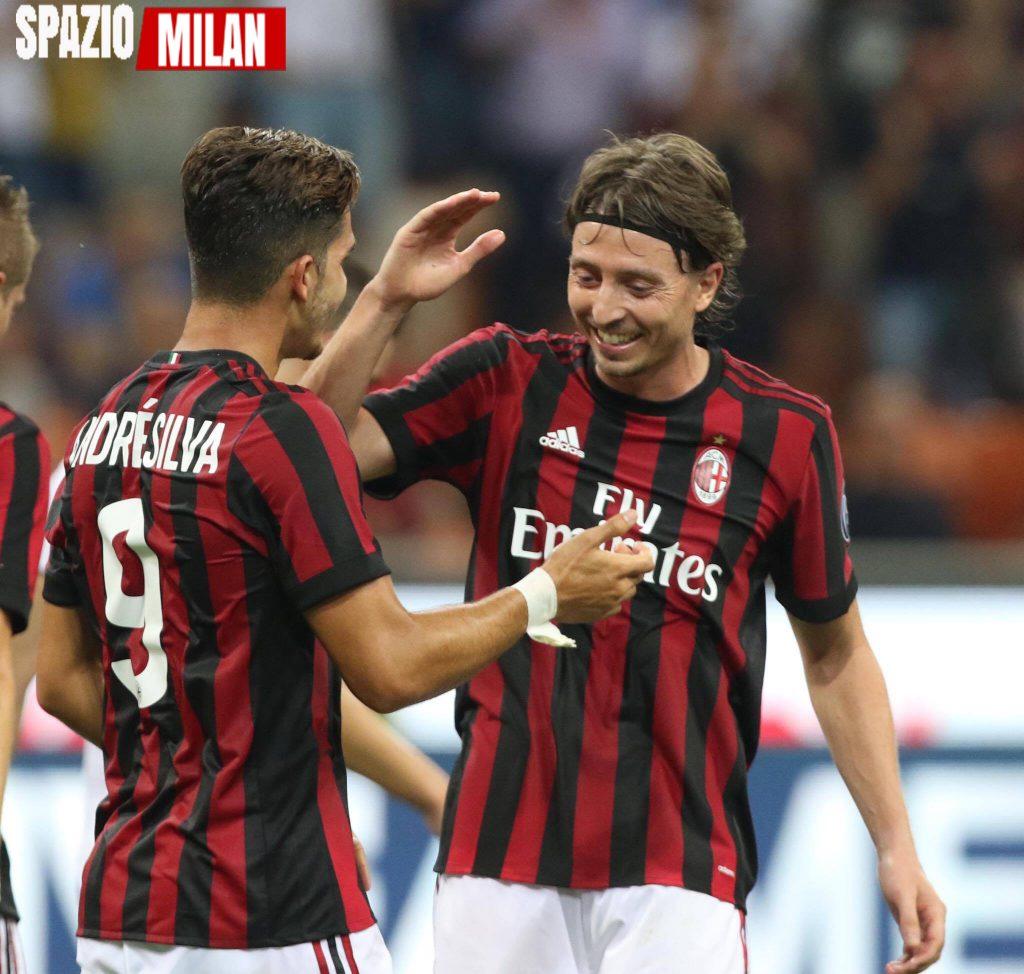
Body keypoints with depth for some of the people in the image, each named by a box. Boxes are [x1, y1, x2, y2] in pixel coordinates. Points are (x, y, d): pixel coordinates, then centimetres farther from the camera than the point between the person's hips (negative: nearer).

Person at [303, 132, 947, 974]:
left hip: (678, 875, -1)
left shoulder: (785, 433, 1)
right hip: (501, 862, 1)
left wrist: (897, 848, 8)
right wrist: (391, 300, -19)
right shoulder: (507, 381, 1)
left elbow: (835, 651, 11)